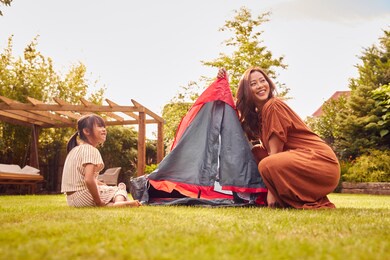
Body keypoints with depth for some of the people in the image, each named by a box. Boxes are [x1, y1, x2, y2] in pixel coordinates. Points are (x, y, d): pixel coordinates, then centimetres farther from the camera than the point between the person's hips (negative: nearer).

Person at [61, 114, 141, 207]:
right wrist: (99, 202, -18)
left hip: (72, 198, 9)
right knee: (121, 188, 4)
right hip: (84, 196, -9)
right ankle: (118, 203, -25)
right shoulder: (91, 150, -15)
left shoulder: (76, 149, 16)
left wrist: (105, 186, 17)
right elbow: (89, 180, -27)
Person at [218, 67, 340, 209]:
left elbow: (275, 150, -14)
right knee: (257, 152, 9)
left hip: (322, 160, -9)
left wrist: (271, 191, -15)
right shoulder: (255, 114, 14)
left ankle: (315, 203, -12)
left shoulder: (273, 106, -11)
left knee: (267, 165, -29)